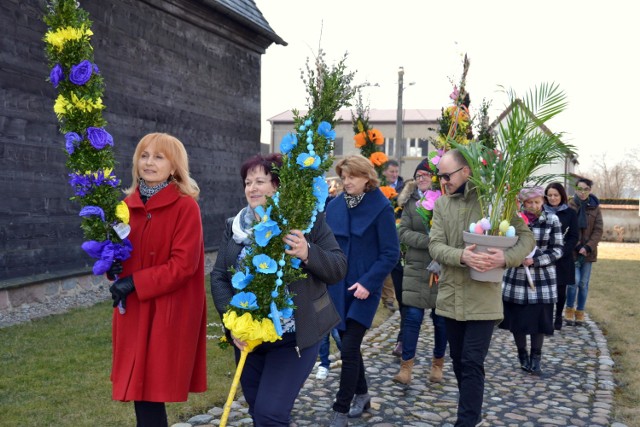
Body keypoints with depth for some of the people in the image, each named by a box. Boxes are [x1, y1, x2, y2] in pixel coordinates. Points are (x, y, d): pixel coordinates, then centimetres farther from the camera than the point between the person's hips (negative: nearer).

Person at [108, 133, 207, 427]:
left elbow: (184, 264, -16)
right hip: (133, 310, 6)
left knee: (150, 390, -1)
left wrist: (135, 283, -18)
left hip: (169, 311, -6)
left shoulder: (186, 206, -10)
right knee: (139, 388, 11)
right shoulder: (128, 204, 8)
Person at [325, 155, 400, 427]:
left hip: (364, 288, -5)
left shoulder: (380, 207, -11)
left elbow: (391, 253, -11)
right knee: (349, 344, 15)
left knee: (349, 349, -7)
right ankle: (361, 394, 35)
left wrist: (368, 282, -19)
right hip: (339, 286, 5)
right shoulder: (335, 206, 3)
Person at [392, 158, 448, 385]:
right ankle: (406, 367, 7)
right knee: (412, 317, -1)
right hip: (417, 268, 1)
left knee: (441, 319, 9)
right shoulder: (410, 201, 5)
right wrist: (428, 241, -18)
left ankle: (438, 364, 27)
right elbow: (403, 232, -5)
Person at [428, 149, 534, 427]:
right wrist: (461, 256, -26)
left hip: (482, 298, -4)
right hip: (451, 297, 5)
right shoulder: (442, 203, 5)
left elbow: (527, 237, -4)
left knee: (472, 364, -4)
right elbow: (435, 245, -5)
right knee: (458, 361, 16)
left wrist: (506, 257, -25)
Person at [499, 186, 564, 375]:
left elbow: (557, 250, -2)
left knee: (539, 318, 2)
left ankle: (535, 358, 20)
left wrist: (534, 261, -15)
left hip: (542, 279, -1)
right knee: (516, 317, 5)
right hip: (516, 277, 1)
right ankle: (522, 355, 26)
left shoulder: (552, 220, -2)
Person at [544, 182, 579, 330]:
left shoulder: (570, 213, 4)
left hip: (563, 259, 0)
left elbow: (574, 237, 1)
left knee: (561, 289, 6)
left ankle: (558, 317, 23)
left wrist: (561, 252, -12)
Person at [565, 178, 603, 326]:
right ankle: (570, 310, 12)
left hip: (588, 251, 3)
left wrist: (588, 247, -13)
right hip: (572, 251, -2)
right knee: (574, 281, -10)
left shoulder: (595, 208, 4)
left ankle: (580, 312, 21)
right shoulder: (569, 206, -4)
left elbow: (598, 230, 0)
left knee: (584, 283, 7)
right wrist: (576, 247, -15)